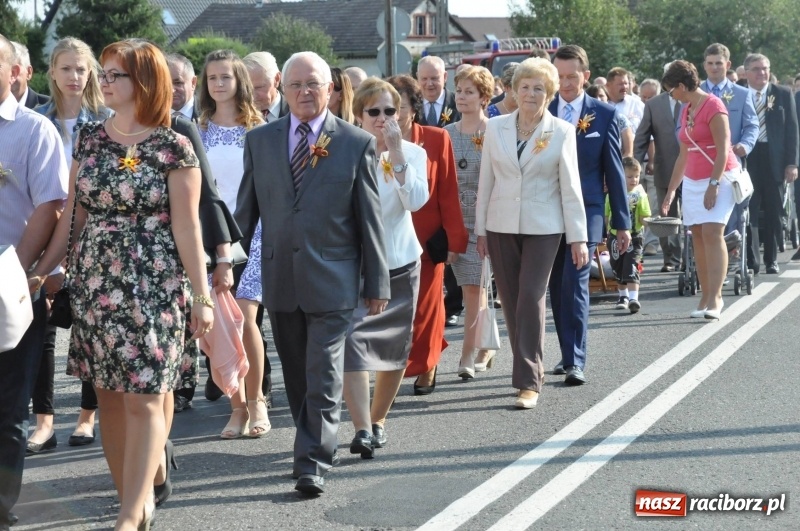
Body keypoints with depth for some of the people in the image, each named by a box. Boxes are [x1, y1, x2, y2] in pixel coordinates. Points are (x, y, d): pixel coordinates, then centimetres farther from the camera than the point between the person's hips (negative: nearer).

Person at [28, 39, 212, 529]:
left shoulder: (174, 149, -5)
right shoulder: (90, 138, 8)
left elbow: (187, 226, -5)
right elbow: (74, 213, 11)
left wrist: (202, 296, -6)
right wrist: (41, 270, 7)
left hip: (153, 286, -5)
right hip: (95, 283, 5)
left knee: (144, 397, -6)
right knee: (109, 395, 7)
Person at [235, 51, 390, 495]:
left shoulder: (357, 144, -1)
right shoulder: (260, 141, 6)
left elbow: (370, 219, 0)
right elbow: (246, 209, 11)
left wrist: (377, 283, 0)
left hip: (331, 278, -3)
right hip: (279, 277, 3)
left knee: (323, 377, -4)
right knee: (296, 376, 13)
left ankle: (313, 464, -2)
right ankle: (313, 444, 27)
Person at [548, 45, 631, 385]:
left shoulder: (603, 115, 0)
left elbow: (614, 170, 3)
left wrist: (622, 222, 2)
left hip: (585, 211, -3)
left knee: (575, 284, -12)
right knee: (557, 288, 9)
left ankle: (576, 361, -11)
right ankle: (568, 353, 22)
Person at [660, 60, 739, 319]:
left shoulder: (713, 106, -10)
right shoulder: (686, 111, 14)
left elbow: (723, 150, -16)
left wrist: (713, 185, -21)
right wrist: (671, 190, 19)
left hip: (718, 178, -8)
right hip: (693, 181, 8)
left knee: (712, 233, -18)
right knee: (698, 236, 1)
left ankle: (715, 298, -21)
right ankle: (706, 298, 3)